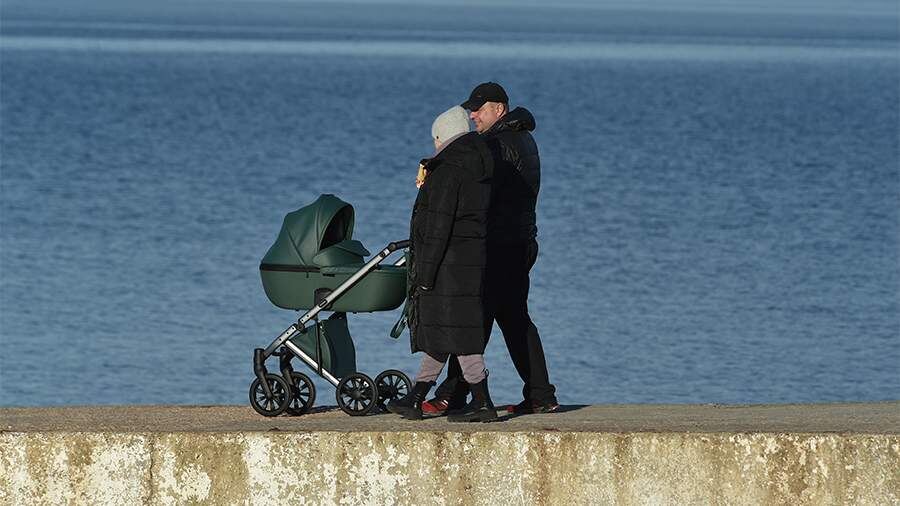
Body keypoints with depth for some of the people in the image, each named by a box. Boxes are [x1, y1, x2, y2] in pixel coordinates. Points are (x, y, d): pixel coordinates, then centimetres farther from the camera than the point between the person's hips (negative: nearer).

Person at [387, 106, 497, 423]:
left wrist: (425, 274, -16)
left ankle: (482, 402, -7)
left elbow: (438, 228, -19)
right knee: (441, 333, 13)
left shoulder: (447, 172, -16)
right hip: (474, 258, 10)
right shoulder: (480, 171, 12)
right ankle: (415, 400, 20)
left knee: (454, 331, -6)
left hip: (447, 264, -10)